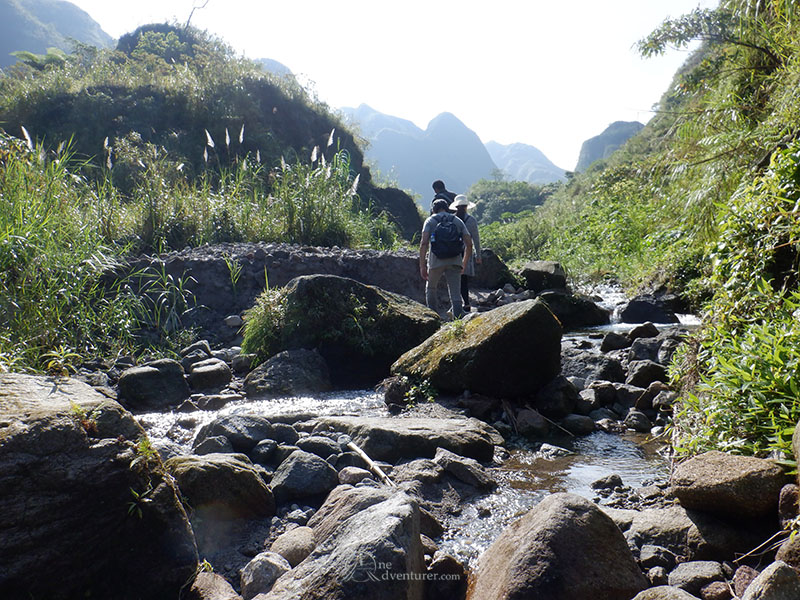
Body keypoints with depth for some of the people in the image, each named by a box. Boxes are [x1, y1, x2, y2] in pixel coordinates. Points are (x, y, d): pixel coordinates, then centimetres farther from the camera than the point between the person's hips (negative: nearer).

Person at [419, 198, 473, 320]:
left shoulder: (430, 220, 7)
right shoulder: (458, 221, 15)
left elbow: (424, 243, -8)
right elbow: (469, 244, 8)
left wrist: (422, 266, -8)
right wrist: (464, 264, 18)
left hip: (436, 261, -1)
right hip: (454, 261, 2)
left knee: (431, 290, 20)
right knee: (455, 295, 1)